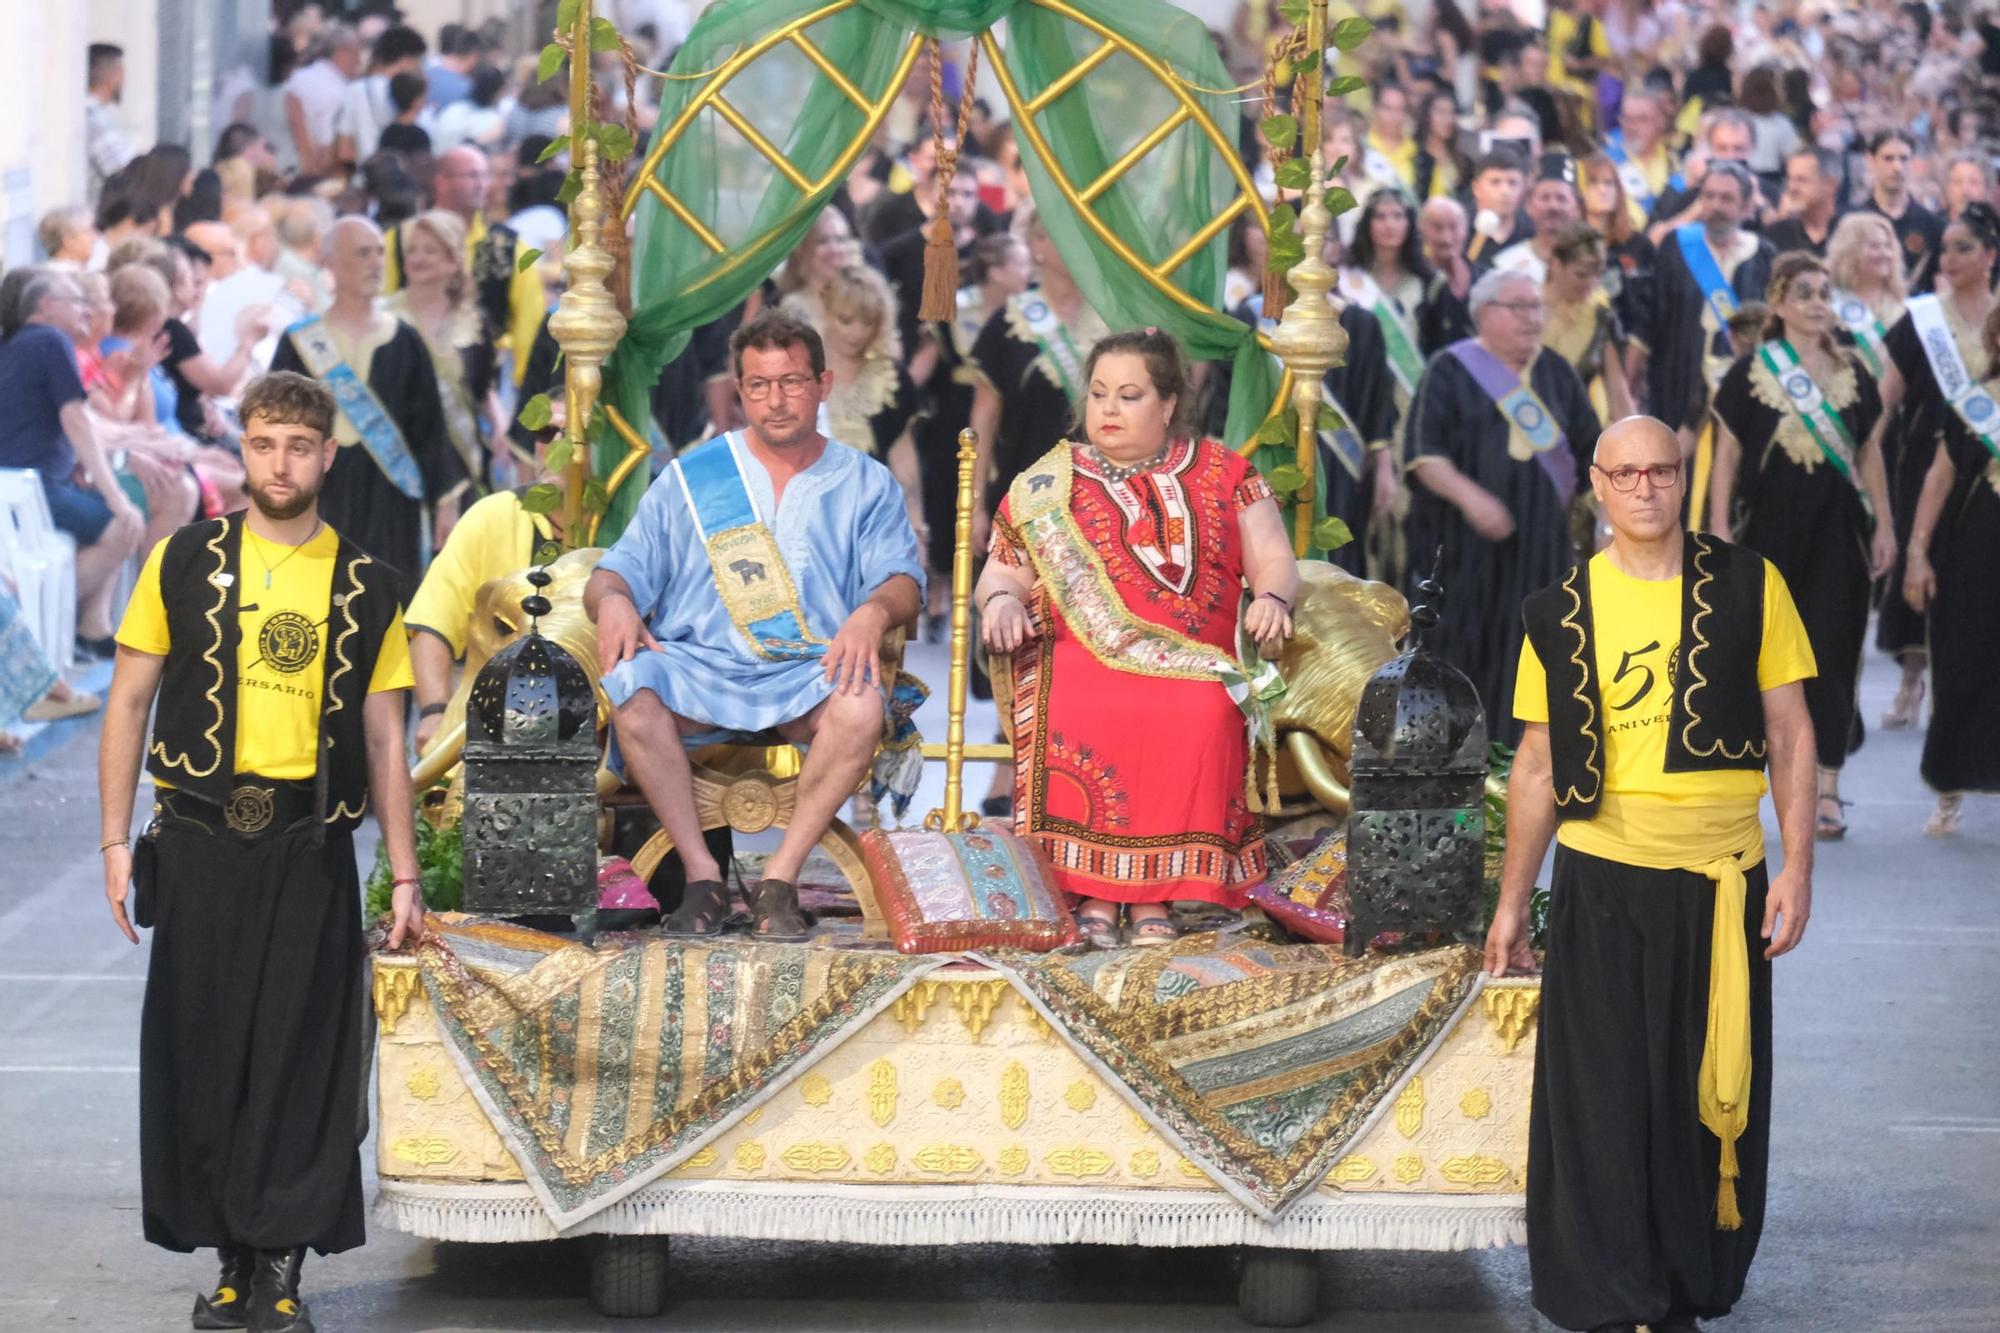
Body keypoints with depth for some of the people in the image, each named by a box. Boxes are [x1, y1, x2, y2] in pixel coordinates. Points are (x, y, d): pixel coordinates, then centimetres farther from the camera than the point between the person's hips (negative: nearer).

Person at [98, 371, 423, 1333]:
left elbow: (384, 738, 10)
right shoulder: (184, 561, 5)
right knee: (199, 1052, 2)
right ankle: (232, 1255, 12)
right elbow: (129, 703, 6)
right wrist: (117, 839, -2)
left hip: (310, 849, 0)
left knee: (300, 1056, -2)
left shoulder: (365, 585, 8)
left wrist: (404, 875, 6)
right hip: (200, 841, 0)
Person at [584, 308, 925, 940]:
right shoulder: (691, 477, 18)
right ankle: (702, 875, -25)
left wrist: (874, 610, -21)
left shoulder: (865, 483, 16)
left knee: (861, 705, -35)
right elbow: (622, 570, 14)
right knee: (631, 686, -33)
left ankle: (779, 880, -25)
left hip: (809, 675, -1)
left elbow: (903, 580, 4)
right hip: (697, 670, 1)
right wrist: (612, 599, -12)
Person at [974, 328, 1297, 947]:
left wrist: (1271, 597, -13)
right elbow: (1004, 570, 16)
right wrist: (1001, 599, -9)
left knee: (1201, 714, -35)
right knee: (1077, 716, -36)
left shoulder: (1222, 473, 15)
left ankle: (1155, 896, -30)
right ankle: (1091, 892, -30)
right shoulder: (1047, 484, 17)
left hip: (1193, 663, 0)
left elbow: (1274, 560, 11)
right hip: (1081, 656, 0)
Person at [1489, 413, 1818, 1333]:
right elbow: (1538, 764, 8)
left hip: (1721, 882, 0)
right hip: (1601, 879, 0)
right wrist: (1512, 903, 8)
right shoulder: (1561, 612, 4)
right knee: (1602, 1103, 1)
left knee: (1709, 1096, 6)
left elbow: (1789, 734, 2)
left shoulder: (1748, 587, 1)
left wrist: (1797, 868, -5)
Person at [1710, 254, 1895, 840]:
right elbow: (1727, 453, -1)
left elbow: (1869, 451, 10)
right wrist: (1719, 529, -6)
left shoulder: (1851, 373, 7)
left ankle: (1826, 790, 4)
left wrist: (1884, 526, 5)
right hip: (1771, 531, -2)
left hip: (1837, 531, 2)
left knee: (1832, 656, -1)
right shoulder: (1751, 371, -1)